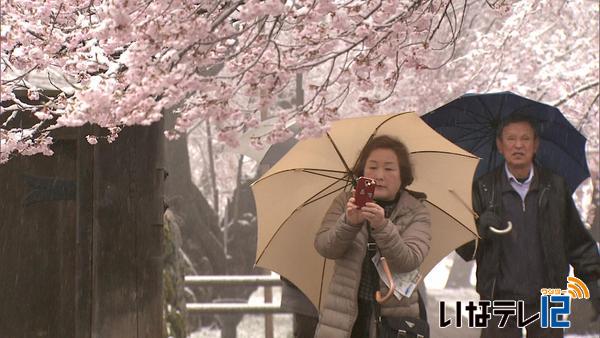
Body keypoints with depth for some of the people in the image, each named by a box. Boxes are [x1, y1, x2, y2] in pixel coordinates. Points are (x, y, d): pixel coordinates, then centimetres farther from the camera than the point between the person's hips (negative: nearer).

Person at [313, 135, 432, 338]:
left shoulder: (416, 214, -1)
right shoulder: (345, 203, 5)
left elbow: (408, 262, -16)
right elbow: (324, 247, -8)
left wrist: (381, 226, -31)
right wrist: (349, 222, -26)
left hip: (393, 318, -1)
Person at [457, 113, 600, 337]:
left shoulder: (555, 187, 7)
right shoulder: (483, 189, 2)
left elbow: (577, 241, 10)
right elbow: (464, 250, -2)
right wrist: (480, 229, -21)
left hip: (546, 300, 1)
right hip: (501, 299, -1)